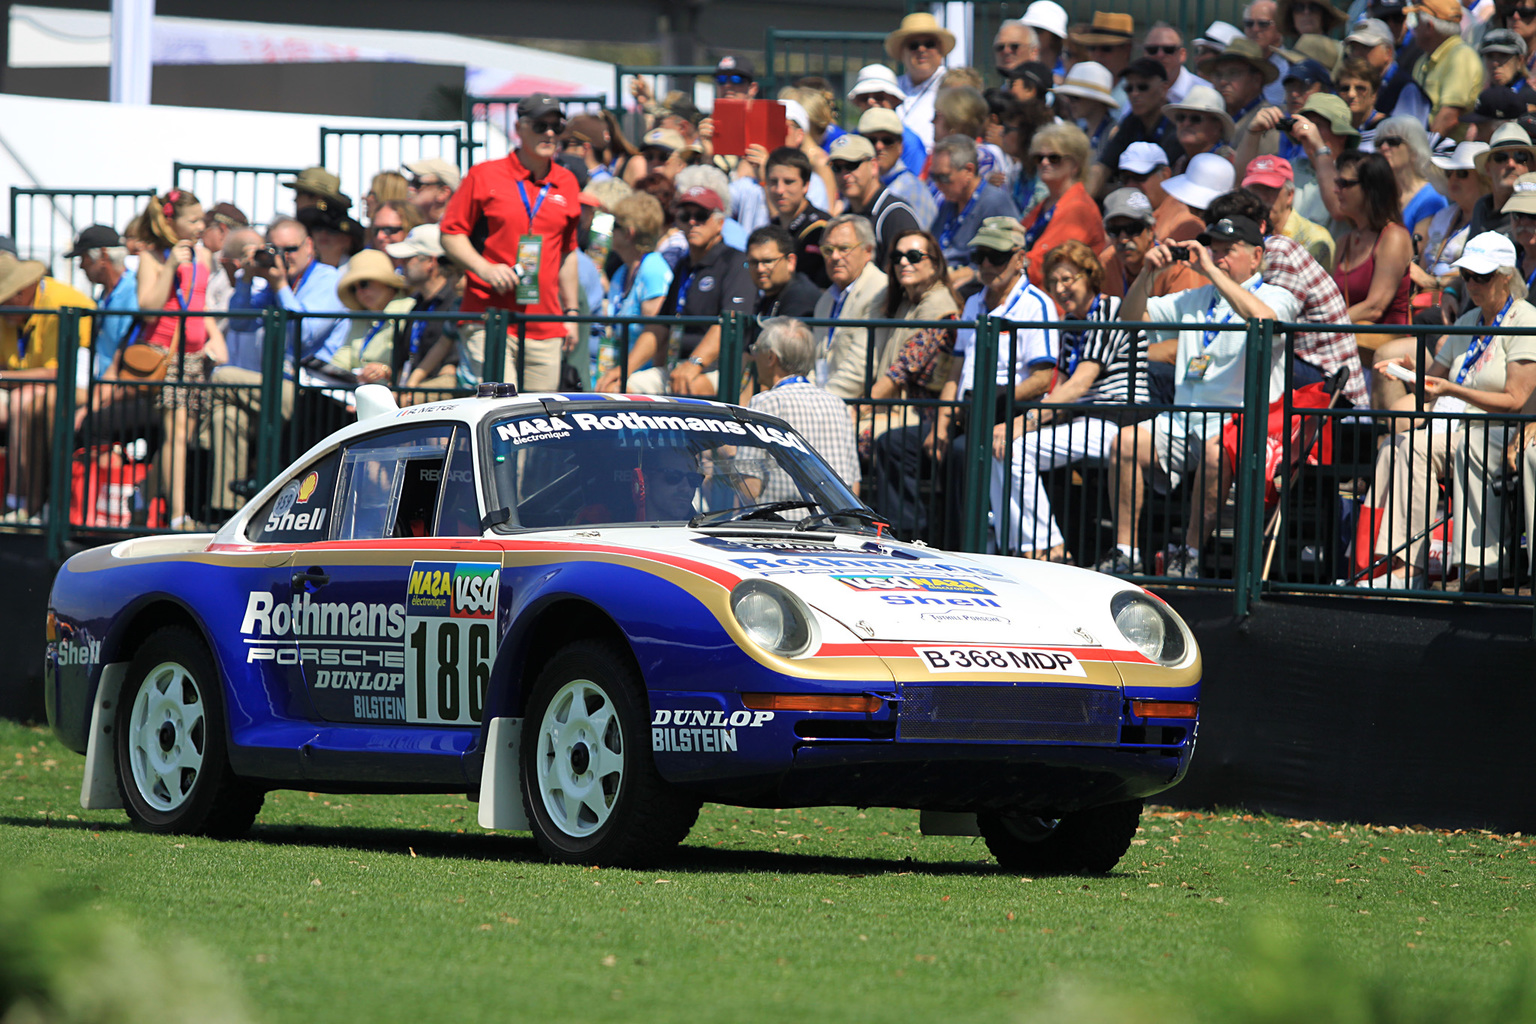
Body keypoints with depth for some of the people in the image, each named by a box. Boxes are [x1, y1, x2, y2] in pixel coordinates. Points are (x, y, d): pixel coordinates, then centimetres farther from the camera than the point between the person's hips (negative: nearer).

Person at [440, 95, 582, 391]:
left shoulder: (566, 184, 14)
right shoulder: (483, 176, 1)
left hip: (546, 329, 4)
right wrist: (485, 269, -14)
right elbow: (450, 235, 2)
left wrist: (571, 311, 20)